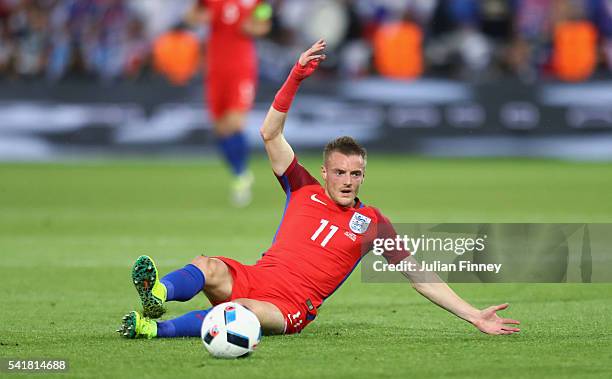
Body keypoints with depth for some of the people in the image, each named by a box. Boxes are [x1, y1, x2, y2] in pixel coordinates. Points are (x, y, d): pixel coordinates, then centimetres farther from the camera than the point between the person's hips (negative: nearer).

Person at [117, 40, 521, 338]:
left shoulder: (373, 224, 11)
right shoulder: (304, 190, 16)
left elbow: (419, 276, 11)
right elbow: (271, 134, 9)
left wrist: (475, 316, 4)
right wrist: (296, 77, -2)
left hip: (292, 308, -3)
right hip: (254, 277, 3)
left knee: (248, 311, -38)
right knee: (207, 266, -32)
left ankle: (155, 327, -55)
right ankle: (159, 295, -65)